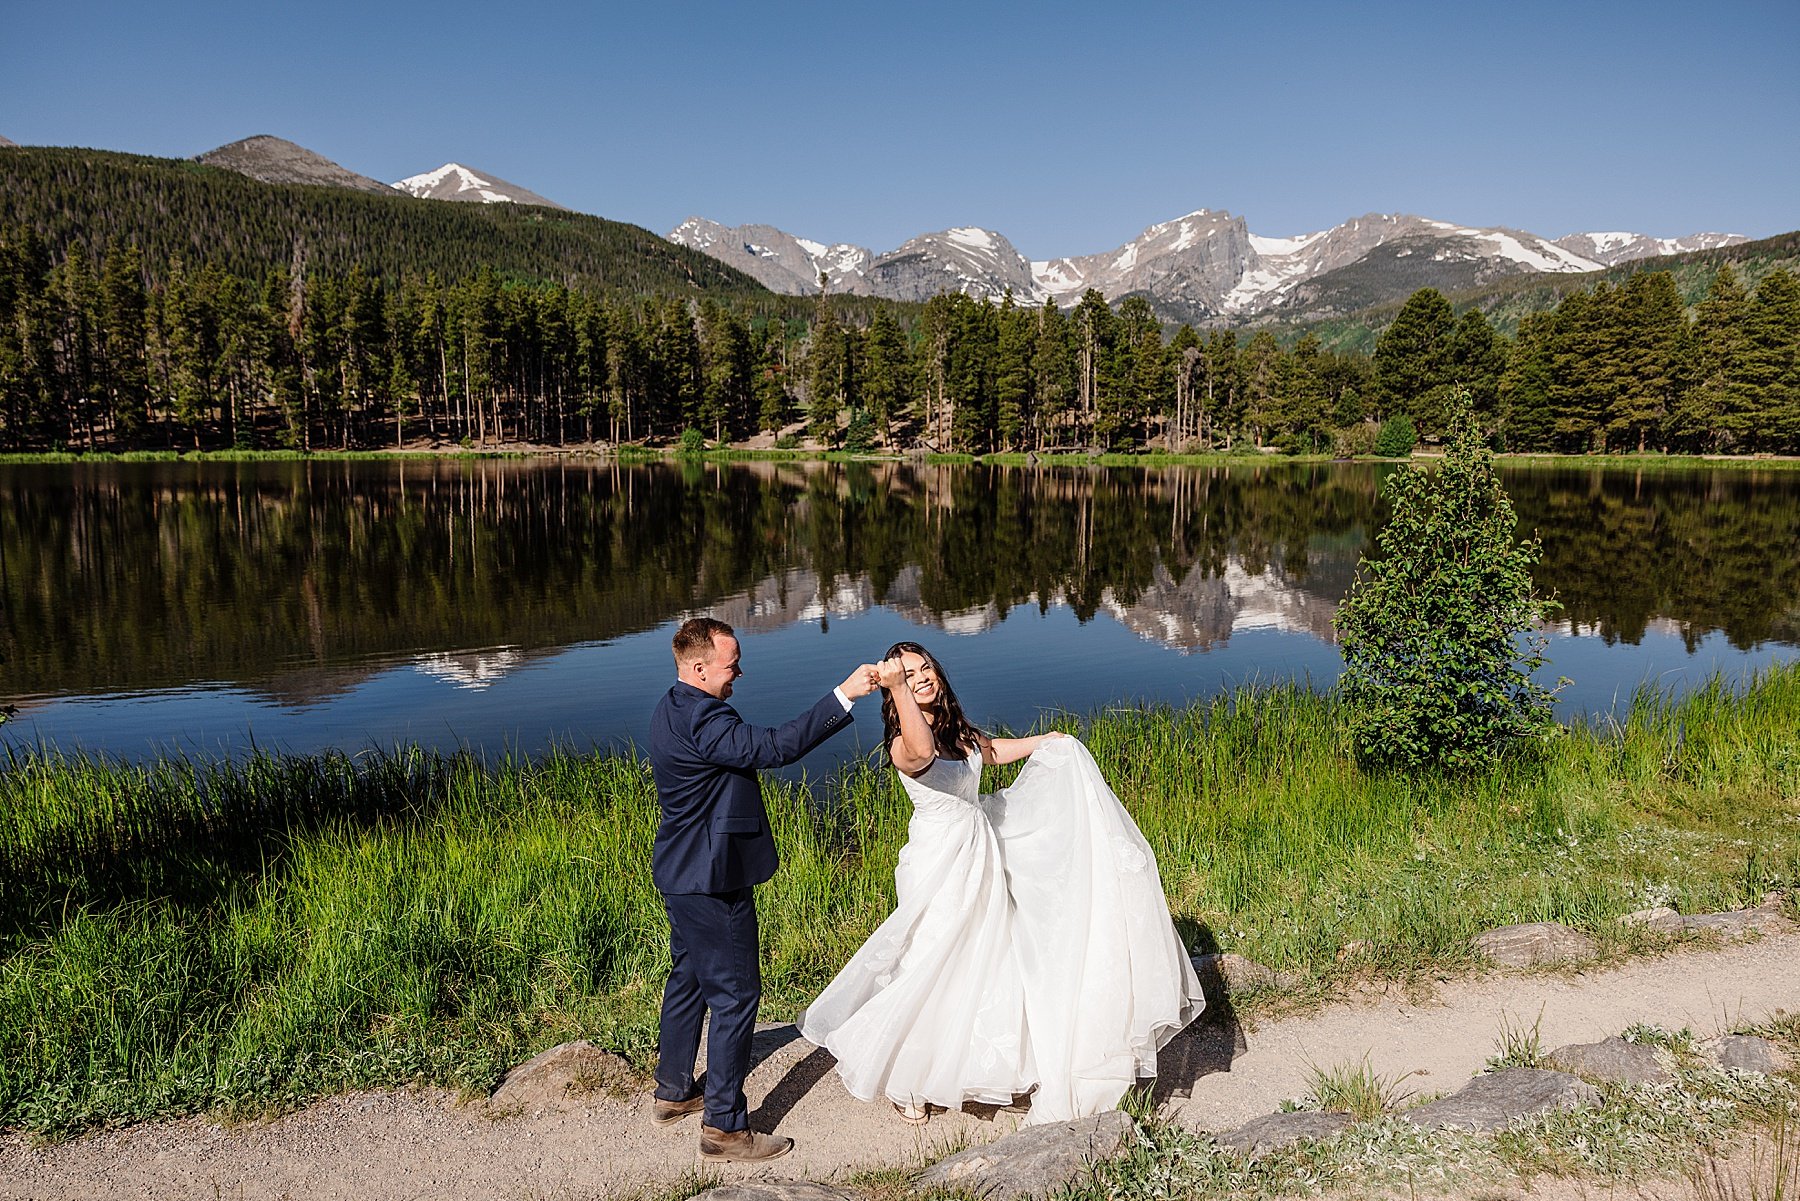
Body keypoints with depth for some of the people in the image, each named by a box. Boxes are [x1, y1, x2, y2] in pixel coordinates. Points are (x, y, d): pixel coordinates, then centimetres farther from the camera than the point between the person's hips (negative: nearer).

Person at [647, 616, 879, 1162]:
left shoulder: (672, 708, 8)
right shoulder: (701, 718, -26)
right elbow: (775, 746, -35)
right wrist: (843, 694, -35)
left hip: (683, 874, 11)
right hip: (711, 881, -11)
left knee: (689, 979, 23)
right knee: (736, 994, -1)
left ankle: (673, 1092, 39)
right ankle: (724, 1127, 9)